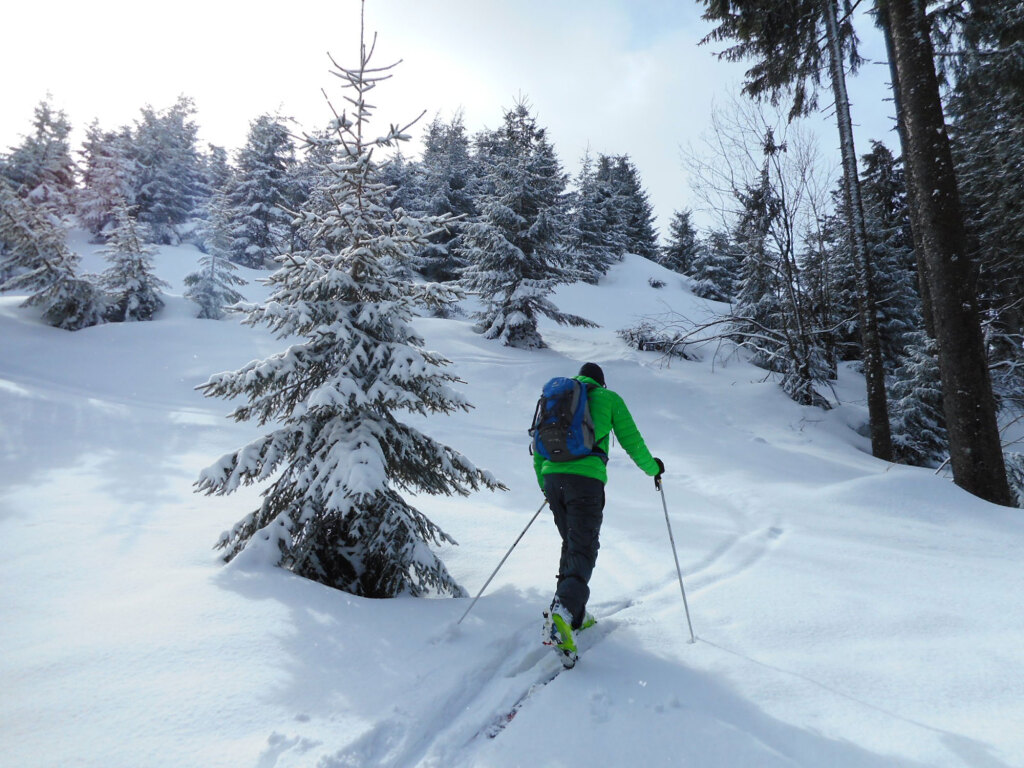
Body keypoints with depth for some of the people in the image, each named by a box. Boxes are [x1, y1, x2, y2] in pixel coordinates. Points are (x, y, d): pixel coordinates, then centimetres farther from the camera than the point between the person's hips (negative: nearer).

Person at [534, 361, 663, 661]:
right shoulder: (609, 397, 13)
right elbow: (631, 440, 11)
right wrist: (653, 468, 29)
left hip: (553, 477, 5)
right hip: (586, 479, -5)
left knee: (571, 544, 20)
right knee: (583, 550, -6)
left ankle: (573, 615, 22)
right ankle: (562, 611, -29)